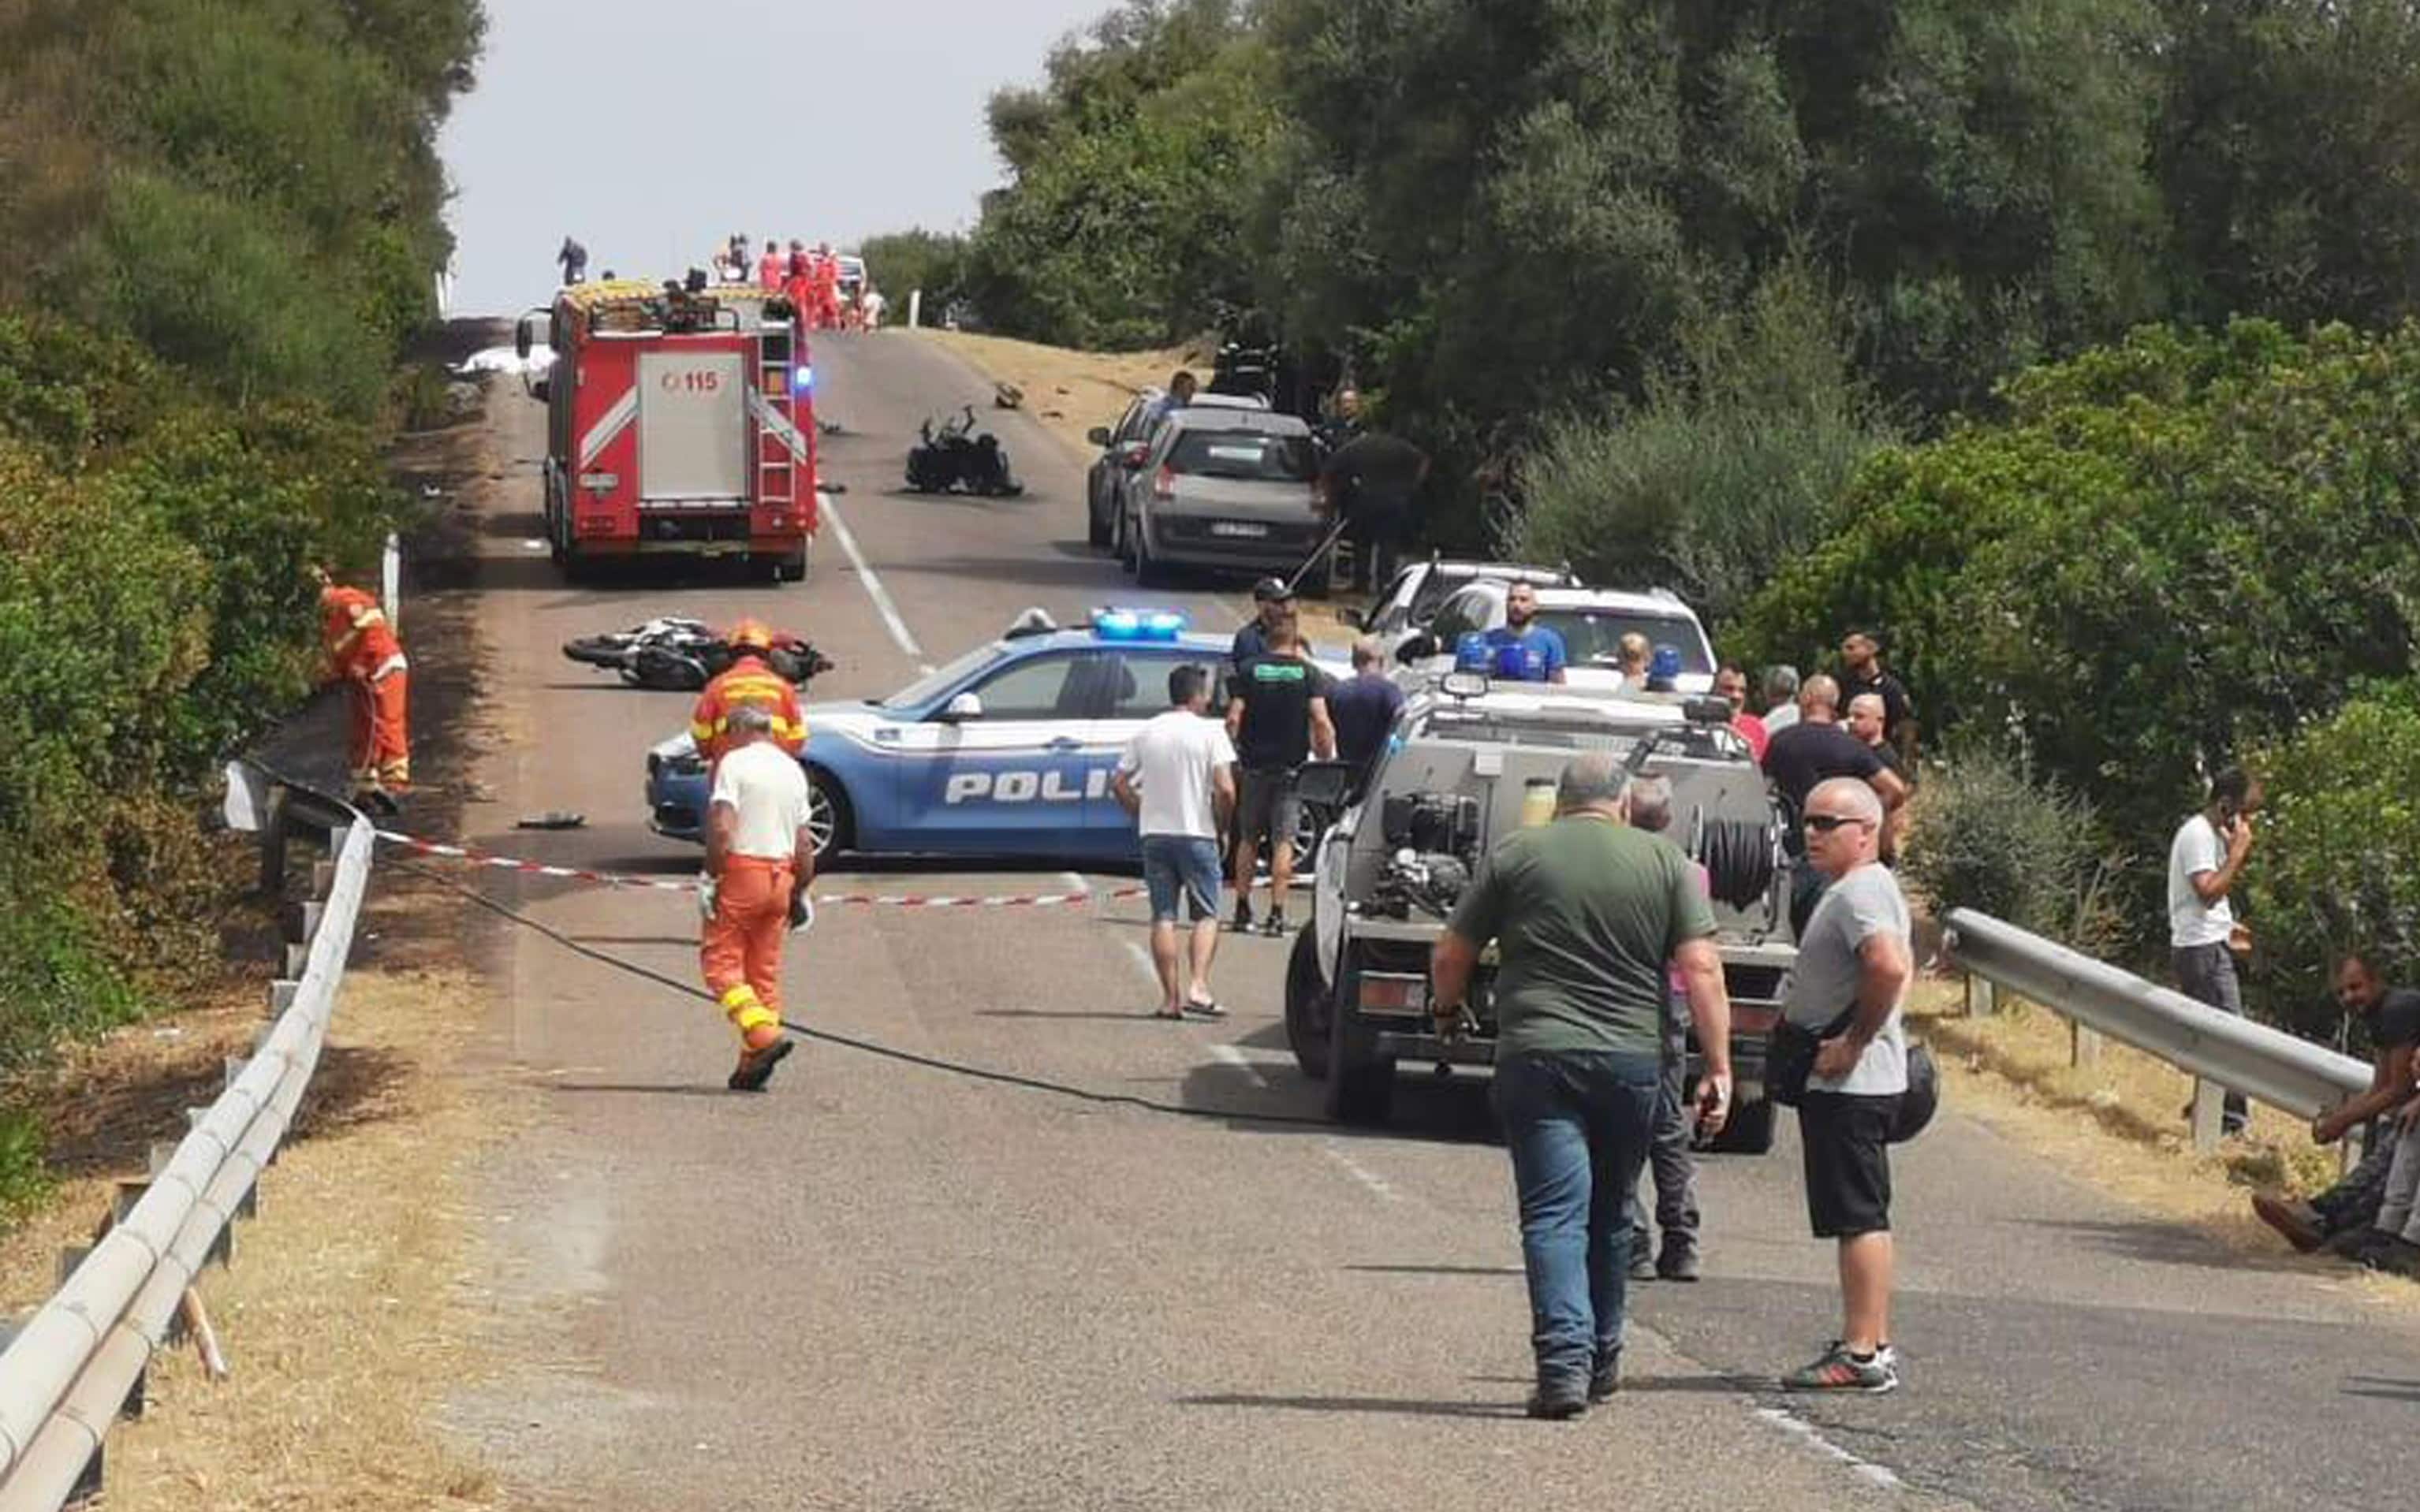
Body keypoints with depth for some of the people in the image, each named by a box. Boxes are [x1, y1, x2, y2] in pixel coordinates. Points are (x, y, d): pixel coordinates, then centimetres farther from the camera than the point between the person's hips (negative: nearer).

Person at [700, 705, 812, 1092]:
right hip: (781, 875, 6)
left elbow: (722, 828, -17)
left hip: (742, 870, -6)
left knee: (721, 961, -3)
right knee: (765, 970, 10)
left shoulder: (735, 763, -6)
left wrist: (711, 876, -11)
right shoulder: (793, 769, 14)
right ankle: (752, 1066, 7)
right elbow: (804, 843, 14)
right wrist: (800, 891, 20)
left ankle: (764, 1034, -22)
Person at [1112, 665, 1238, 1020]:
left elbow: (1119, 783, 7)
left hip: (1155, 834, 4)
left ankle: (1170, 998, 3)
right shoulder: (1209, 731, -6)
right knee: (1206, 916, 3)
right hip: (1196, 834, -4)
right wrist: (1221, 824, 1)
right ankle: (1197, 987, -13)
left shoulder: (1147, 732, 7)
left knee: (1163, 918, 6)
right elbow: (1225, 790, -14)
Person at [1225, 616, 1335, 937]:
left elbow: (1233, 720, -4)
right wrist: (1326, 757, 1)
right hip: (1291, 767, -1)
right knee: (1283, 841, 0)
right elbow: (1321, 722, -10)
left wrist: (1237, 752, 9)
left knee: (1248, 839, 13)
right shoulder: (1308, 673, -2)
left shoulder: (1248, 670, 1)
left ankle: (1242, 910, 16)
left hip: (1255, 766, 1)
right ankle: (1276, 913, -7)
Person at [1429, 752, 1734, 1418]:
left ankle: (1565, 1361, -19)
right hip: (1633, 1059, 2)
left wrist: (1448, 1010, 27)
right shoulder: (1666, 862, 4)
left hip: (1536, 1056, -2)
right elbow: (1702, 970, -3)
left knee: (1554, 1214, -5)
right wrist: (1718, 1067, -1)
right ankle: (1601, 1363, 27)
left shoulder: (1515, 856, 3)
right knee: (1611, 1215, 17)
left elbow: (1450, 956, 7)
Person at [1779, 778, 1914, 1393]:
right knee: (1861, 1217, 14)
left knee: (1858, 1216, -10)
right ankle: (1872, 1345, 18)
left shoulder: (1860, 892, -16)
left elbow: (1890, 967, -32)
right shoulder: (1864, 888, 18)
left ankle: (1862, 1354, -11)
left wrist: (1854, 1042, -23)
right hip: (1848, 1083, 11)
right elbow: (1900, 966, 31)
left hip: (1849, 1083, -11)